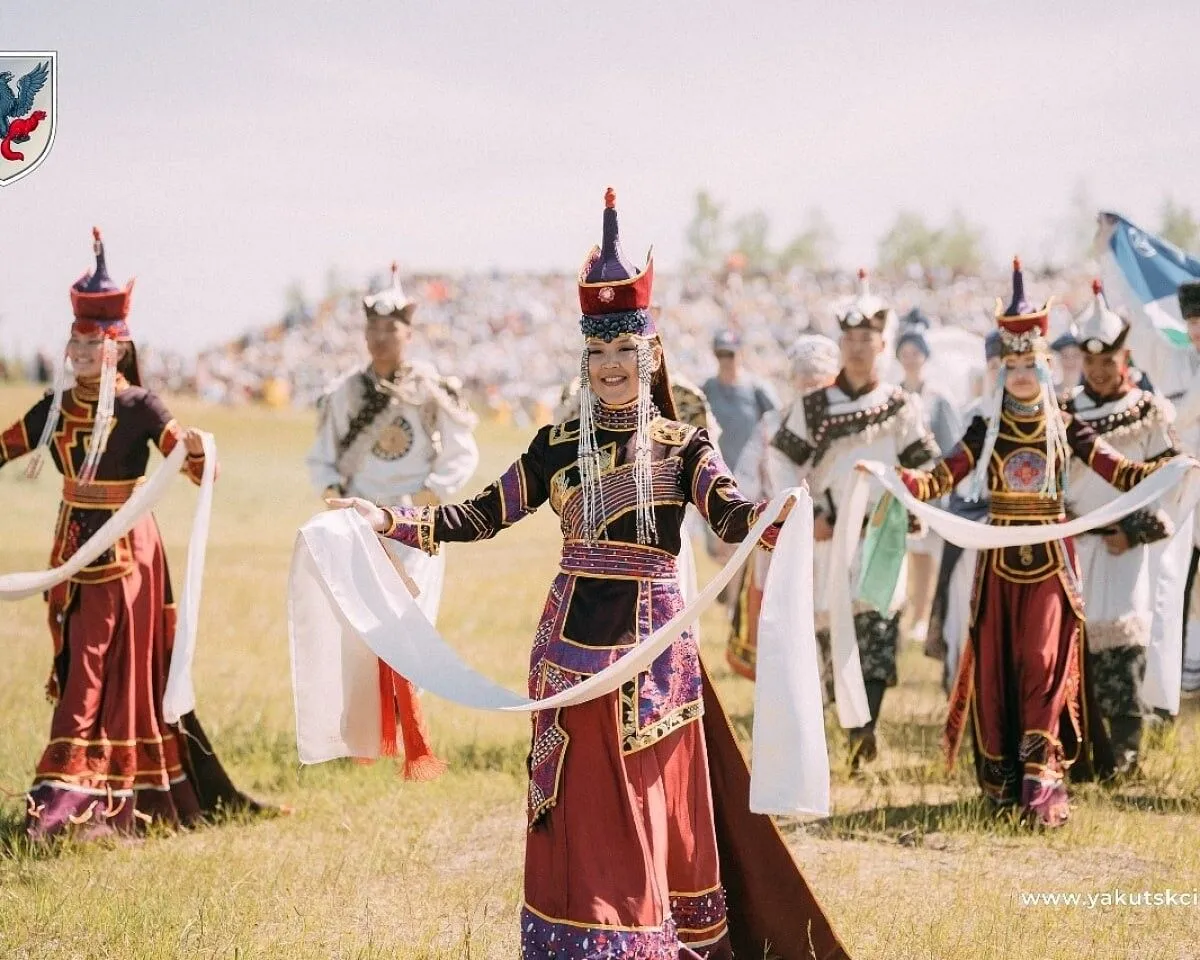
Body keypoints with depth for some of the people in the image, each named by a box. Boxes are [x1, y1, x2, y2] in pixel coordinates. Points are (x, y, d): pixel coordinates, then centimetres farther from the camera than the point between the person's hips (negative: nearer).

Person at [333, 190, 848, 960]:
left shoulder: (684, 446, -2)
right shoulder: (558, 444, 6)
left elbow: (730, 513, -18)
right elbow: (486, 515, 5)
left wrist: (778, 519, -41)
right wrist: (388, 519, -5)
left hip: (655, 647, -2)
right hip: (573, 641, 2)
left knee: (656, 808, 3)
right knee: (579, 814, 4)